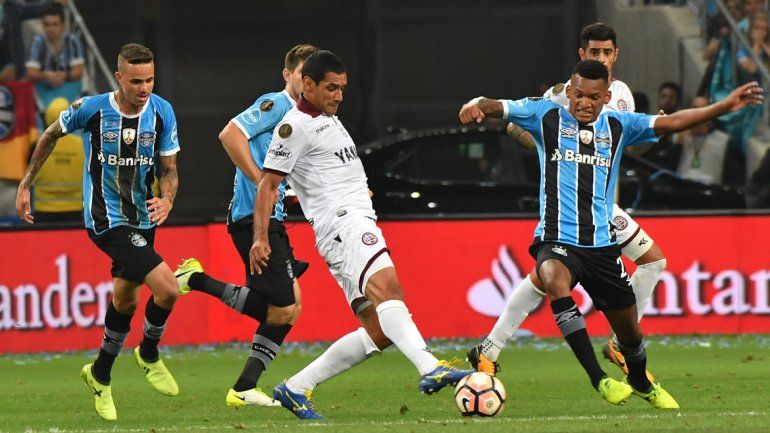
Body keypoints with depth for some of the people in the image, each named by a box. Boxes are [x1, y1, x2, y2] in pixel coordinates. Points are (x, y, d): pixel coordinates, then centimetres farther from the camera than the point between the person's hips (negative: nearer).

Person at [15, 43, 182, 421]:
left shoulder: (161, 112, -6)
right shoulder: (91, 109, -15)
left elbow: (169, 169, 1)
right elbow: (51, 136, 4)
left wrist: (166, 200, -21)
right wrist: (25, 185, 8)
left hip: (142, 218, 6)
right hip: (106, 220, -5)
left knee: (126, 301, 19)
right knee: (168, 289, -19)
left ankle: (100, 376, 40)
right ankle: (149, 355, 7)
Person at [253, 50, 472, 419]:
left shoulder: (329, 119, 25)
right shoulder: (295, 125, -3)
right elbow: (268, 184, -8)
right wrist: (260, 238, -16)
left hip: (360, 221, 10)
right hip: (342, 223, -10)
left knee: (379, 331, 1)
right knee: (388, 286, -33)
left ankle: (296, 388, 6)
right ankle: (431, 370, -54)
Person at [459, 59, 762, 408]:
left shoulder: (618, 126, 9)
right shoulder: (547, 117, 2)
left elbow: (672, 122, 7)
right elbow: (499, 108, -7)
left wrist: (725, 106, -3)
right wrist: (477, 105, -31)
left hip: (602, 244, 3)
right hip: (557, 240, -3)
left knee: (629, 330, 12)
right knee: (555, 281, -37)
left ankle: (642, 384, 45)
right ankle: (599, 379, -38)